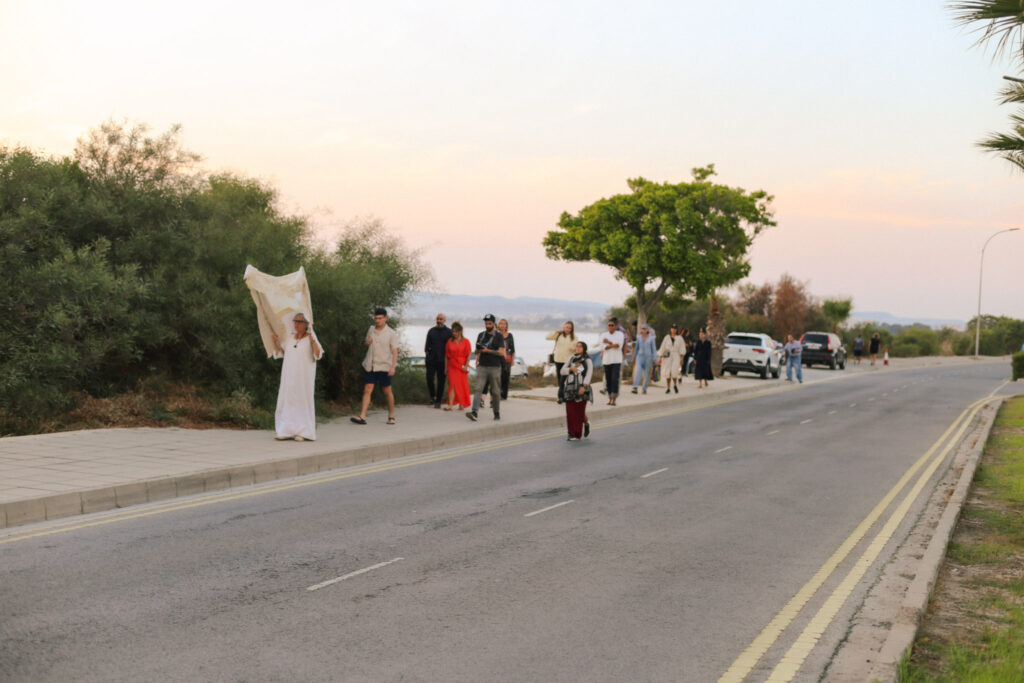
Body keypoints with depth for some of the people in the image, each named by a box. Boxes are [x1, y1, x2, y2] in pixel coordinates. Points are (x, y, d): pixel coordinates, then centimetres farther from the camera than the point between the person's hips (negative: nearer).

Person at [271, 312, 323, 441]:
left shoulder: (311, 338, -4)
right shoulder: (290, 337, 10)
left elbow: (318, 354, -17)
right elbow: (279, 353, 17)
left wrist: (312, 339, -29)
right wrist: (276, 340, 1)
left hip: (304, 377, -5)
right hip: (289, 377, 5)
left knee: (303, 402, -4)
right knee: (287, 402, 3)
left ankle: (303, 432, 0)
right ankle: (287, 432, 6)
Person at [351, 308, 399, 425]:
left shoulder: (392, 334, -3)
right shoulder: (371, 329, 11)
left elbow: (395, 352, -8)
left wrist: (393, 367, -21)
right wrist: (367, 343, 0)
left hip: (384, 367, -3)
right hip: (370, 366, 3)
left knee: (387, 391, 4)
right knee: (367, 390, -5)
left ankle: (391, 416, 18)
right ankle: (362, 416, -11)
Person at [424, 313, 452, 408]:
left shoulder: (448, 332, 3)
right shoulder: (431, 331, 9)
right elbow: (427, 345, 12)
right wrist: (426, 355, 3)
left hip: (442, 361, -1)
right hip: (431, 360, 1)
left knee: (441, 381, 1)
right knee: (429, 378, -7)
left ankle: (438, 401, 9)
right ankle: (432, 396, 16)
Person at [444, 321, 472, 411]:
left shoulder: (465, 341, 2)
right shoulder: (449, 342, 7)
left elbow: (469, 355, -1)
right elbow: (446, 356, 9)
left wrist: (466, 365, -10)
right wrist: (446, 368, 7)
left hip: (462, 366, -1)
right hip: (452, 366, 1)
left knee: (462, 385, 2)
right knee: (452, 384, -9)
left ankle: (462, 405, 13)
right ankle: (450, 404, -15)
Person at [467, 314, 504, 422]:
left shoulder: (498, 336, 1)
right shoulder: (481, 335, 13)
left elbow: (501, 352, -9)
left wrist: (488, 350, -17)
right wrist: (477, 361, 3)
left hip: (495, 367, -2)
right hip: (482, 367, 2)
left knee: (495, 392, 4)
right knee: (478, 389, -11)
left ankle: (497, 413, 19)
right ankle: (475, 412, -22)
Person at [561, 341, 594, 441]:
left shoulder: (588, 361, -1)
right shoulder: (571, 360, 12)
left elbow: (589, 374, -11)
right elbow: (563, 371, 9)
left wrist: (584, 387, -24)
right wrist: (571, 369, -11)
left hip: (581, 389, -3)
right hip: (570, 388, 3)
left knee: (580, 412, -2)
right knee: (570, 412, -2)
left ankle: (586, 423, 30)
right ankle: (572, 434, 4)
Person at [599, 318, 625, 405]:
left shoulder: (620, 334, 5)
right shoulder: (604, 335, 10)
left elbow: (619, 346, -10)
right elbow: (603, 347, -3)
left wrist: (609, 342, -10)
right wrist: (613, 345, -11)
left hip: (616, 360, -3)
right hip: (606, 360, 3)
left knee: (614, 379, -13)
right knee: (608, 380, 5)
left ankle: (614, 399, -13)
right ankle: (610, 398, 13)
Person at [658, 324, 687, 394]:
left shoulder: (680, 338, 3)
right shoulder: (667, 338, 5)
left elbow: (682, 349, -1)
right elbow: (662, 348, 5)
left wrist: (682, 358, -11)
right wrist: (660, 358, 1)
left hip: (676, 356, -1)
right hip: (667, 357, 1)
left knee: (674, 372, -17)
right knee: (667, 372, -2)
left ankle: (675, 385, 8)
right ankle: (668, 388, 10)